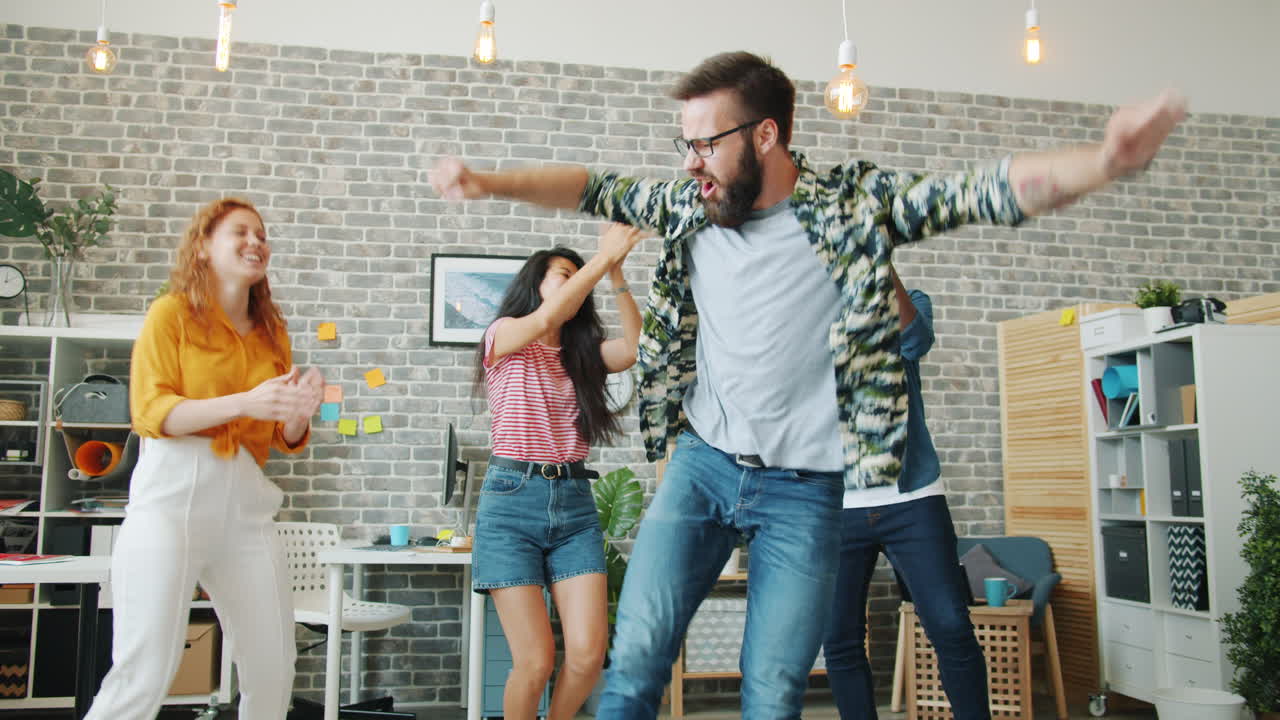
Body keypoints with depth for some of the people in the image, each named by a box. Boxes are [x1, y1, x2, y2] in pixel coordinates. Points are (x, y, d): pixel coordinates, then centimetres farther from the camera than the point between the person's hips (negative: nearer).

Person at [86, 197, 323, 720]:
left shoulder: (272, 332, 18)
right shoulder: (172, 312, 5)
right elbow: (149, 412, -6)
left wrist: (300, 413, -6)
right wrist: (243, 402, -17)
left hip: (245, 500, 5)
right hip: (175, 493, -4)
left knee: (274, 669, 2)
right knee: (145, 673, -9)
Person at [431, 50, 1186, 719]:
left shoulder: (855, 203, -9)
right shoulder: (690, 205, 3)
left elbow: (997, 190, -18)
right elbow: (593, 188, 16)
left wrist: (1107, 161, -35)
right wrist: (490, 182, 7)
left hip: (805, 491, -2)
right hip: (700, 465, 3)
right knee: (636, 658, -4)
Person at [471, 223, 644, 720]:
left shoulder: (582, 353, 16)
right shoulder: (504, 336, 3)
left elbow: (635, 349, -4)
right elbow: (547, 317, -19)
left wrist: (616, 274, -8)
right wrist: (603, 256, -16)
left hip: (575, 503, 4)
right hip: (512, 502, -4)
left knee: (588, 654, -6)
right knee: (536, 661, -8)